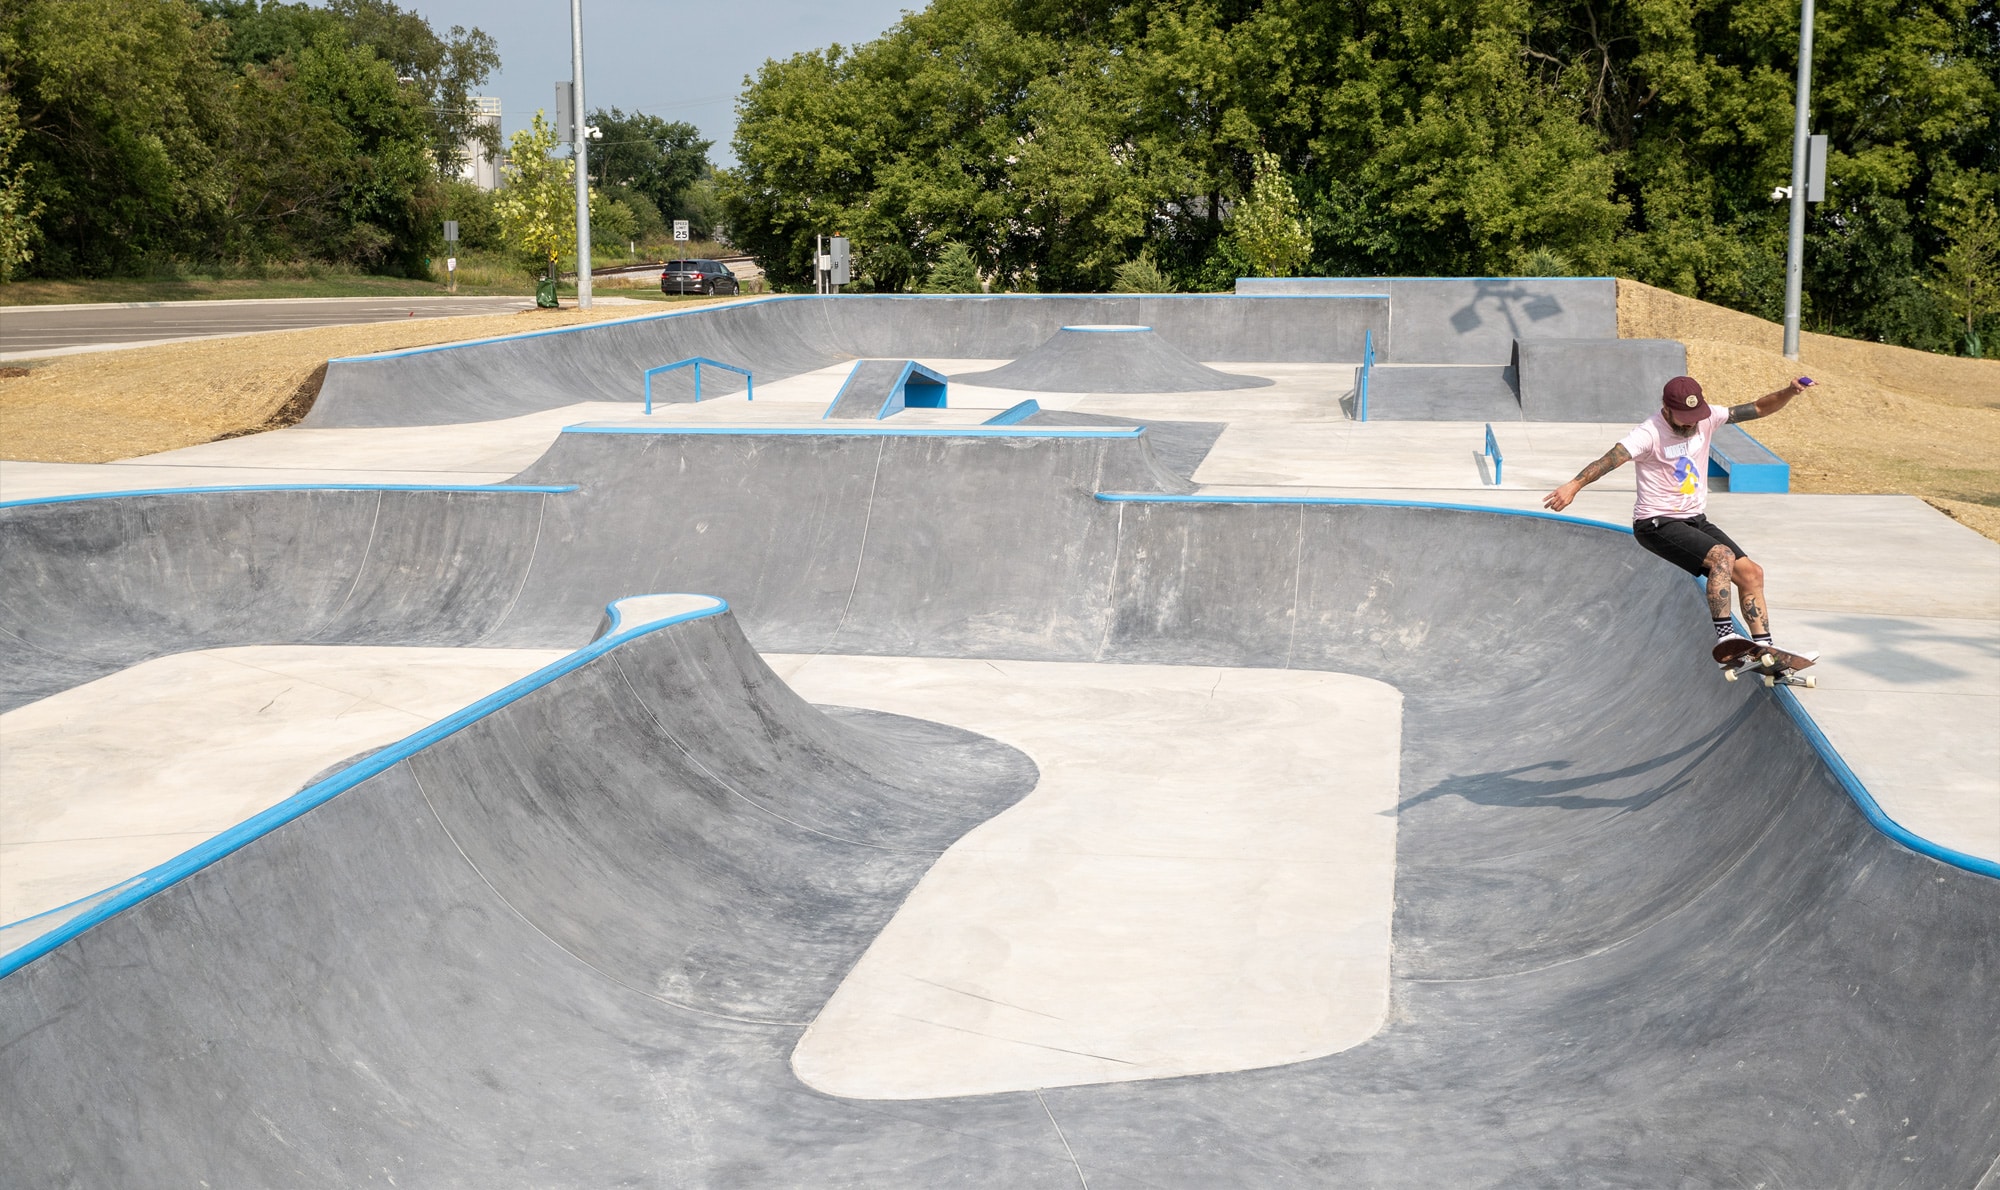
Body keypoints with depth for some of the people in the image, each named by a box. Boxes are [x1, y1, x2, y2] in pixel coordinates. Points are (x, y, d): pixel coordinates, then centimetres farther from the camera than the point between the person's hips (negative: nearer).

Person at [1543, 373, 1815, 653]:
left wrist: (1789, 392, -18)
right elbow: (1613, 458, -35)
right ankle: (1723, 634, -28)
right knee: (1722, 556, -28)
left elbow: (1757, 409, 1)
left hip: (1696, 520, 7)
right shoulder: (1650, 433, -20)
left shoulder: (1706, 419, -1)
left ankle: (1763, 646, 8)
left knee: (1751, 573, 0)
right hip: (1657, 524, -7)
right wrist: (1575, 484, -50)